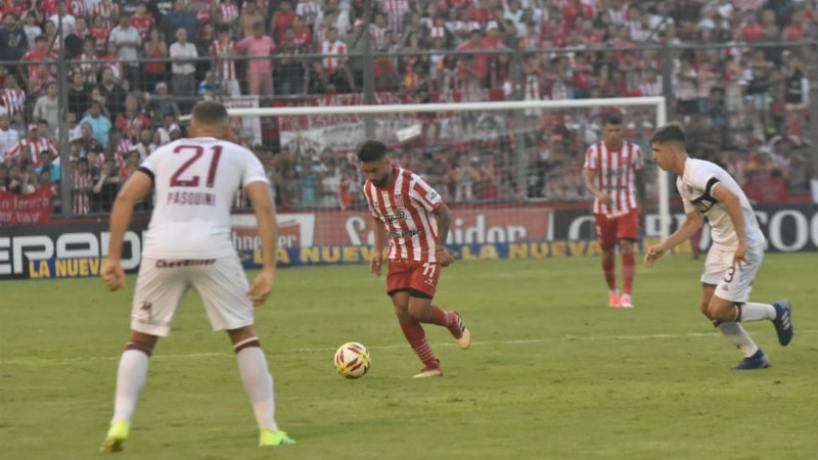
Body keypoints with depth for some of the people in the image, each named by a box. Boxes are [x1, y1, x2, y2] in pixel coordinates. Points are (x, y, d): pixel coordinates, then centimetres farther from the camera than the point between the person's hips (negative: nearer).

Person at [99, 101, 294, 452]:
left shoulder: (165, 152, 24)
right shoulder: (240, 156, 19)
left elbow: (126, 197, 10)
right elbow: (264, 206, 3)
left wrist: (113, 258, 8)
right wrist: (269, 270, 0)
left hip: (161, 248, 1)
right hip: (211, 247, -1)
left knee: (141, 339, 15)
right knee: (244, 334, 13)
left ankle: (120, 423, -1)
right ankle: (268, 430, 12)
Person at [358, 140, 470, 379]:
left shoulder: (411, 183, -23)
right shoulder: (369, 188, -2)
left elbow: (442, 211, -15)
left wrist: (440, 248, -17)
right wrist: (378, 250, 6)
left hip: (426, 254, -6)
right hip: (399, 255, 6)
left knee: (417, 310, -14)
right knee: (402, 310, -7)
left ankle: (453, 321, 20)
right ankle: (431, 365, 5)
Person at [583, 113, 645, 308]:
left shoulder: (633, 150, -3)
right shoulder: (594, 151, -6)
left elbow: (639, 178, 10)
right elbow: (589, 180, -12)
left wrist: (642, 202, 15)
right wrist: (598, 194, -32)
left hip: (628, 206, -1)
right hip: (604, 209, 1)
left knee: (627, 248, -17)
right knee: (608, 253, 8)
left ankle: (627, 295, -18)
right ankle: (612, 292, 32)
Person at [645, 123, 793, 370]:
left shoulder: (697, 172, -20)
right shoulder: (683, 182, 12)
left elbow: (731, 198, -32)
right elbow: (693, 222, 23)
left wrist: (742, 243, -31)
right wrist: (663, 247, 16)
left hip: (744, 246, -10)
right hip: (721, 245, 10)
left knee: (719, 310, -12)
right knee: (708, 307, 7)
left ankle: (776, 312, 10)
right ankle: (753, 356, 17)